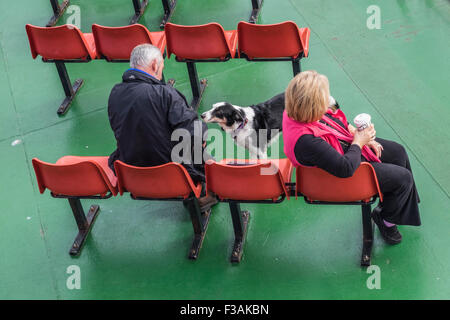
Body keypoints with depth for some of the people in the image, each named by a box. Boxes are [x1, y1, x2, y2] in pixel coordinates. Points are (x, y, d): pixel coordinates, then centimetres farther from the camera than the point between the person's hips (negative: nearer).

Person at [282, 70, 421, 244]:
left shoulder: (297, 112, -17)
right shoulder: (306, 141, -43)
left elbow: (339, 122, 6)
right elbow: (346, 168, -34)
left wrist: (358, 133, -5)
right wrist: (359, 141, -19)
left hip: (349, 146, 9)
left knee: (398, 152, 18)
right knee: (403, 178, 0)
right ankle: (386, 219, 29)